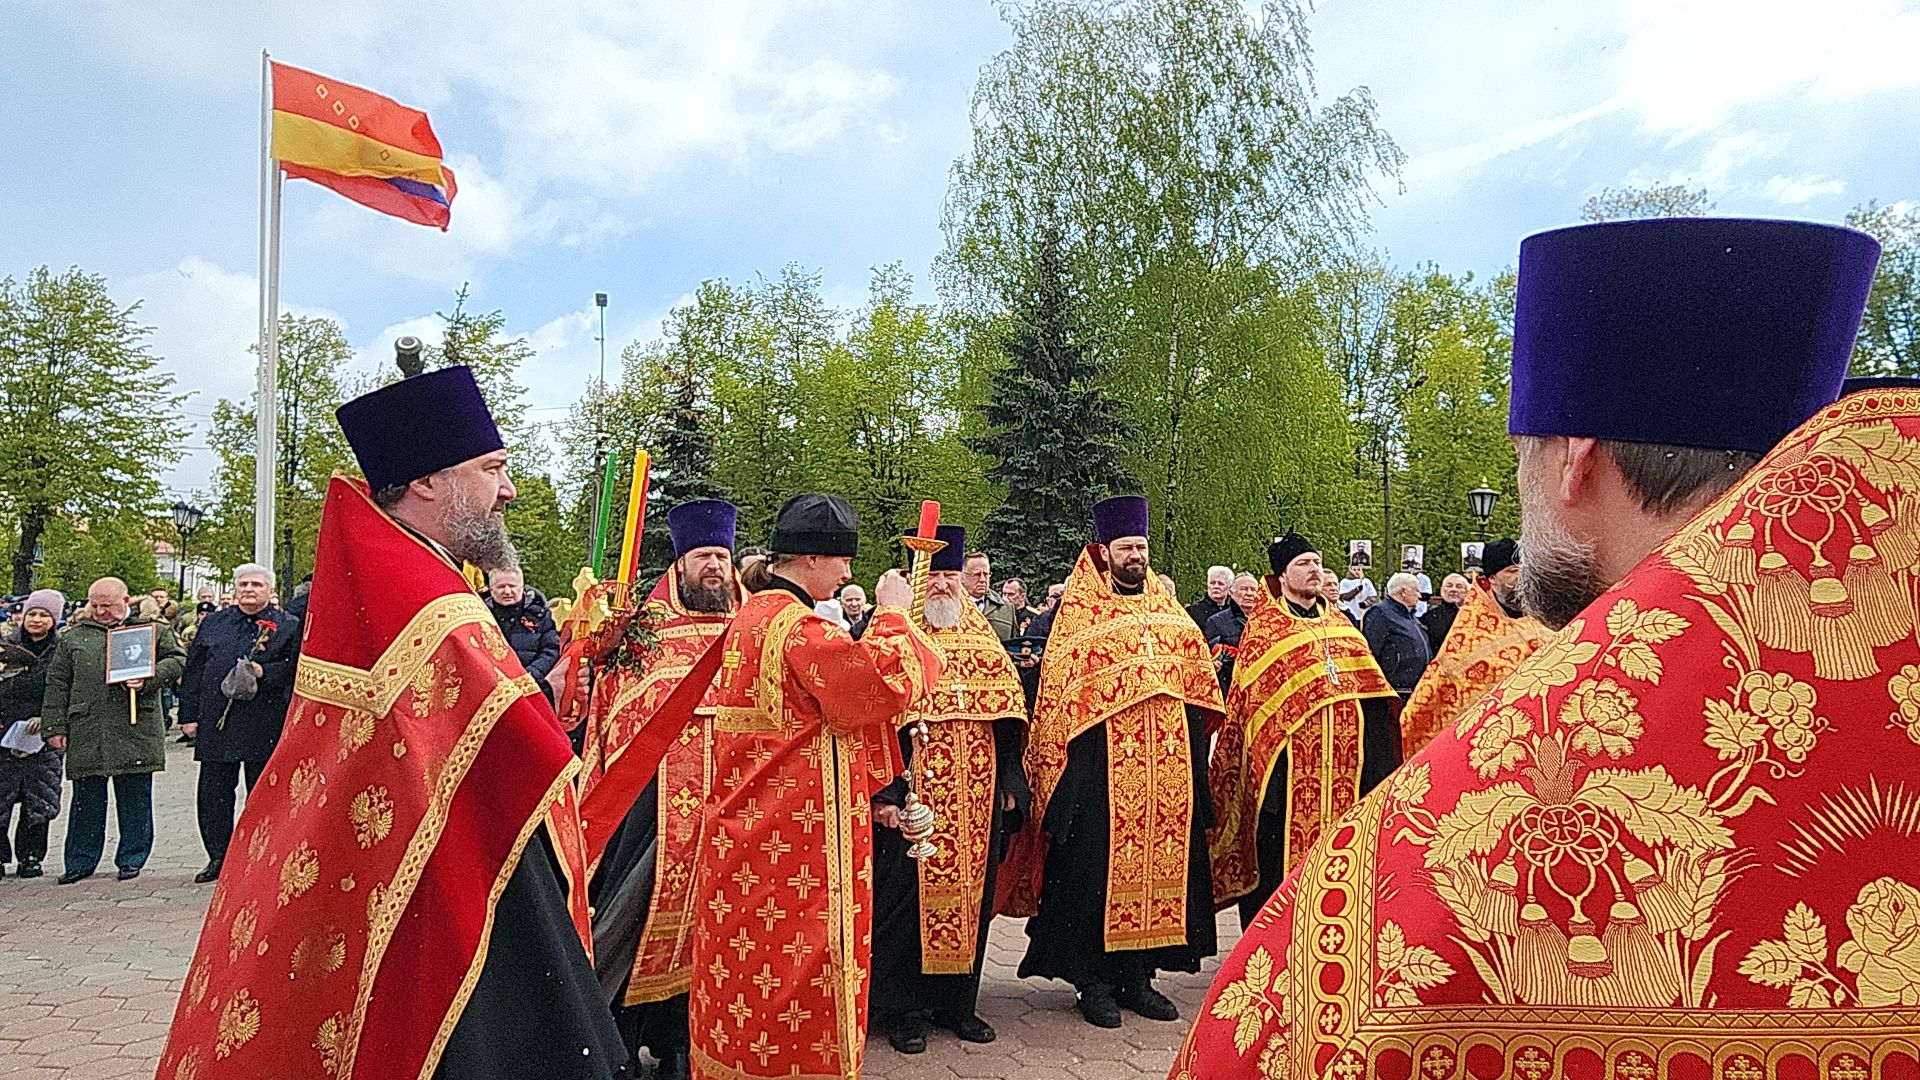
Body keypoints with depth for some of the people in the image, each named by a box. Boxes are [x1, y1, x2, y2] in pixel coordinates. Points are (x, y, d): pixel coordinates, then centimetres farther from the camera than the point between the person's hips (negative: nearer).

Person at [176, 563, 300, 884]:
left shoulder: (288, 626, 4)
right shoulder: (212, 624, 15)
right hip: (215, 723, 4)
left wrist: (264, 672, -18)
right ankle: (218, 857, 17)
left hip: (264, 723, -3)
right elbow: (193, 671, 13)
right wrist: (189, 715, 7)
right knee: (212, 792, 6)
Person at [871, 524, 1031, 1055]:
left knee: (970, 893, 11)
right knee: (906, 898, 2)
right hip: (913, 798, -5)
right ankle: (900, 1009, 16)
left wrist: (1009, 783, 9)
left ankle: (956, 1001, 25)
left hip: (977, 801, 5)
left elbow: (1006, 714, 14)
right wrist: (883, 792, -17)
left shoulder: (983, 637, 12)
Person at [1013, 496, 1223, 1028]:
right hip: (1102, 764, -5)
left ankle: (1139, 975, 19)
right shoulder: (1079, 610, 0)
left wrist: (1193, 757, 13)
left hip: (1167, 762, 5)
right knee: (1099, 868, -2)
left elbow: (1196, 675, 18)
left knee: (1162, 860, 7)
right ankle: (1093, 980, 11)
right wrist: (1056, 765, -10)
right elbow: (1058, 688, -4)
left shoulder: (1165, 605, 14)